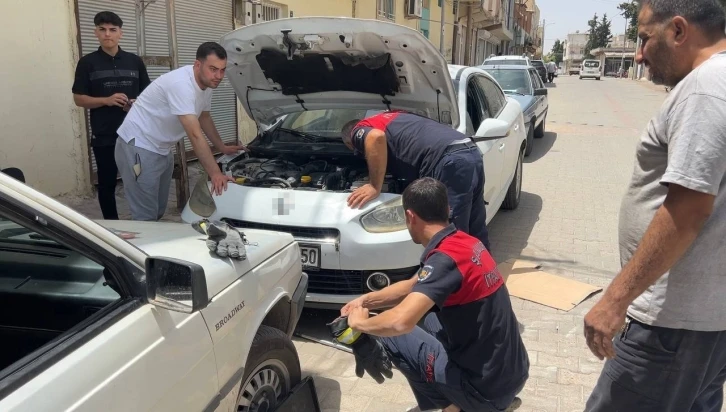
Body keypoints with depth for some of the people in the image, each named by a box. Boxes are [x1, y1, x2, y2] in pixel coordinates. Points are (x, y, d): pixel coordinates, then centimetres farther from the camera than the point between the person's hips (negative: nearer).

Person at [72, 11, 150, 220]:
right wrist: (107, 100, -15)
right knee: (107, 183, 5)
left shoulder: (135, 61, 10)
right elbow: (79, 99, 2)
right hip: (104, 137, -1)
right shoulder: (87, 63, 3)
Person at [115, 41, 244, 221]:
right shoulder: (181, 84, -28)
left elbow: (204, 118, 19)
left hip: (162, 149, 9)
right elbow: (195, 135, -32)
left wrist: (222, 147, 21)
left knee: (159, 211, 16)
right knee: (147, 216, -8)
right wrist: (215, 173, -33)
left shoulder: (206, 84, 0)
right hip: (139, 147, -9)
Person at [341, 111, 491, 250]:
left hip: (452, 161, -9)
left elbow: (376, 137, -16)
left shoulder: (359, 131, 9)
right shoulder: (393, 119, 35)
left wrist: (375, 187, -8)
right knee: (476, 234, 17)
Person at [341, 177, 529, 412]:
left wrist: (361, 323, -16)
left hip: (488, 387, -8)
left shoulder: (446, 258, -24)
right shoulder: (465, 243, 4)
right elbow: (414, 286, 17)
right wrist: (366, 300, 11)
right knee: (432, 319, 26)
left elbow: (400, 322, -36)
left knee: (391, 336, 1)